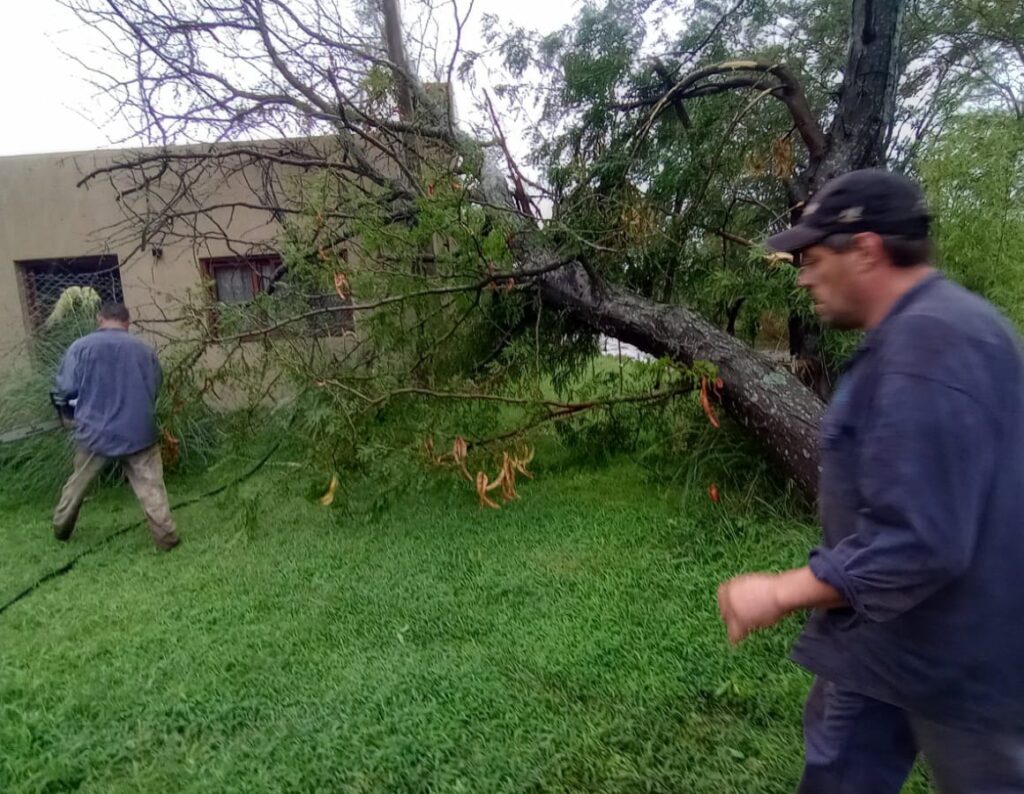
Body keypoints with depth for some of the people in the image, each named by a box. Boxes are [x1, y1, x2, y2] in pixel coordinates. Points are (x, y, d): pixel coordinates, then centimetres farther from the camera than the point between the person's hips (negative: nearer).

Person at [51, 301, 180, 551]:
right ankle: (165, 537, 2)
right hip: (138, 432, -1)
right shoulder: (144, 349, 0)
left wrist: (89, 393, 16)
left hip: (94, 431, 1)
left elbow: (65, 388, -4)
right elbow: (156, 389, 9)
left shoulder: (80, 347, -5)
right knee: (150, 487, 4)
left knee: (78, 484, 22)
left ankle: (61, 528, 40)